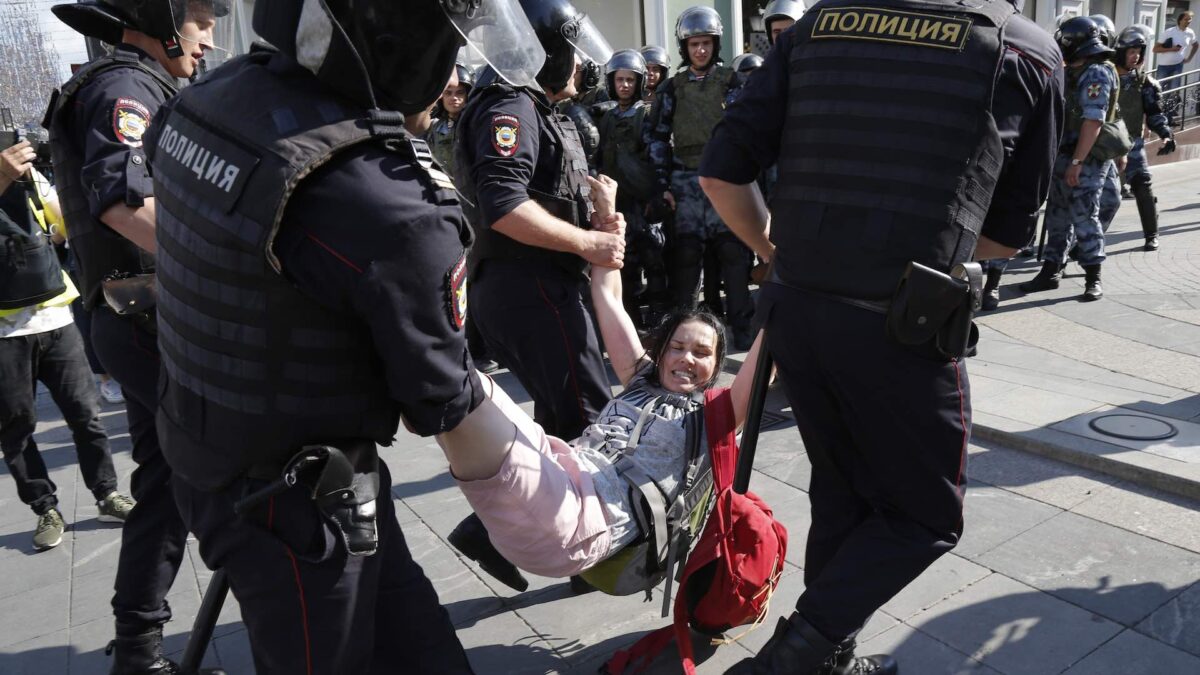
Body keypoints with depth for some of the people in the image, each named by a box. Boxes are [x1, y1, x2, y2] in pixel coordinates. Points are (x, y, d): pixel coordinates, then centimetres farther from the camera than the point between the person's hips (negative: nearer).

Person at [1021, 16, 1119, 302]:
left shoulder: (1096, 74, -13)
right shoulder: (1076, 71, 15)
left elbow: (1093, 121, -20)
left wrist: (1076, 162, -24)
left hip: (1085, 160, -9)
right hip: (1066, 155, 9)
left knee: (1084, 216, -5)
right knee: (1058, 216, 10)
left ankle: (1093, 279, 2)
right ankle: (1050, 273, 17)